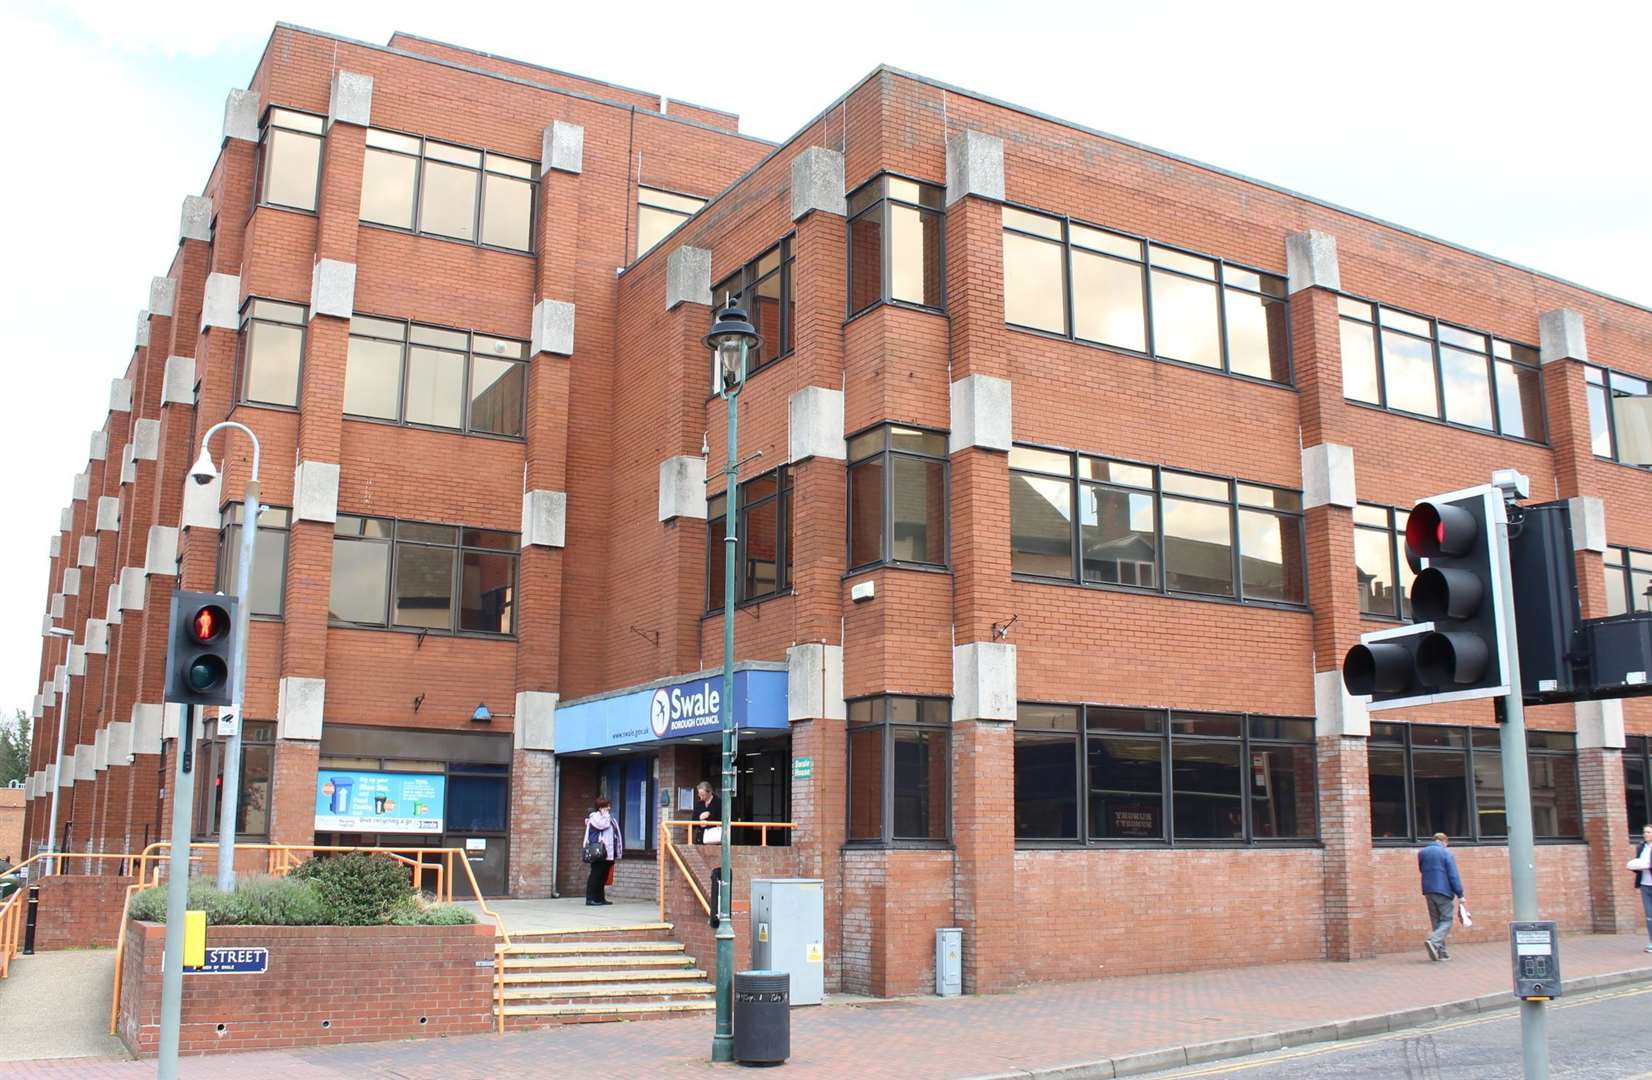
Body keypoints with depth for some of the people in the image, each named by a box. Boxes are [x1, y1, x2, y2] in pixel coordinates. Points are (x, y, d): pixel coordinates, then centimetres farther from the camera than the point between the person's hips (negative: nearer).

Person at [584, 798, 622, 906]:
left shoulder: (608, 818, 22)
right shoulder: (595, 816, -6)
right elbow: (603, 825, -23)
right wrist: (605, 814, -8)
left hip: (607, 853, 9)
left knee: (603, 876, 11)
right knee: (596, 875, -10)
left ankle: (600, 897, 15)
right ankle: (590, 898, -10)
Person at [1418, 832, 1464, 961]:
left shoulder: (1422, 853, 10)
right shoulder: (1447, 854, -7)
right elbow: (1454, 876, -10)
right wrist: (1460, 894, -8)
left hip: (1428, 891, 5)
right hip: (1444, 891, -5)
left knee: (1436, 921, 12)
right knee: (1446, 920, 0)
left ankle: (1441, 952, 10)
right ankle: (1434, 941, -23)